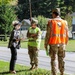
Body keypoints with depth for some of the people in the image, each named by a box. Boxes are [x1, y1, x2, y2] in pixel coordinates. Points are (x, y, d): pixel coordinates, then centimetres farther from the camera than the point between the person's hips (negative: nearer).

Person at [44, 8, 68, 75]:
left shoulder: (51, 22, -6)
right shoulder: (64, 22, 6)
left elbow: (48, 34, -9)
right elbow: (66, 34, 8)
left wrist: (46, 44, -2)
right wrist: (65, 43, 18)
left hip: (53, 43, -4)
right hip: (62, 43, 4)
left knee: (54, 59, 1)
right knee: (61, 59, 12)